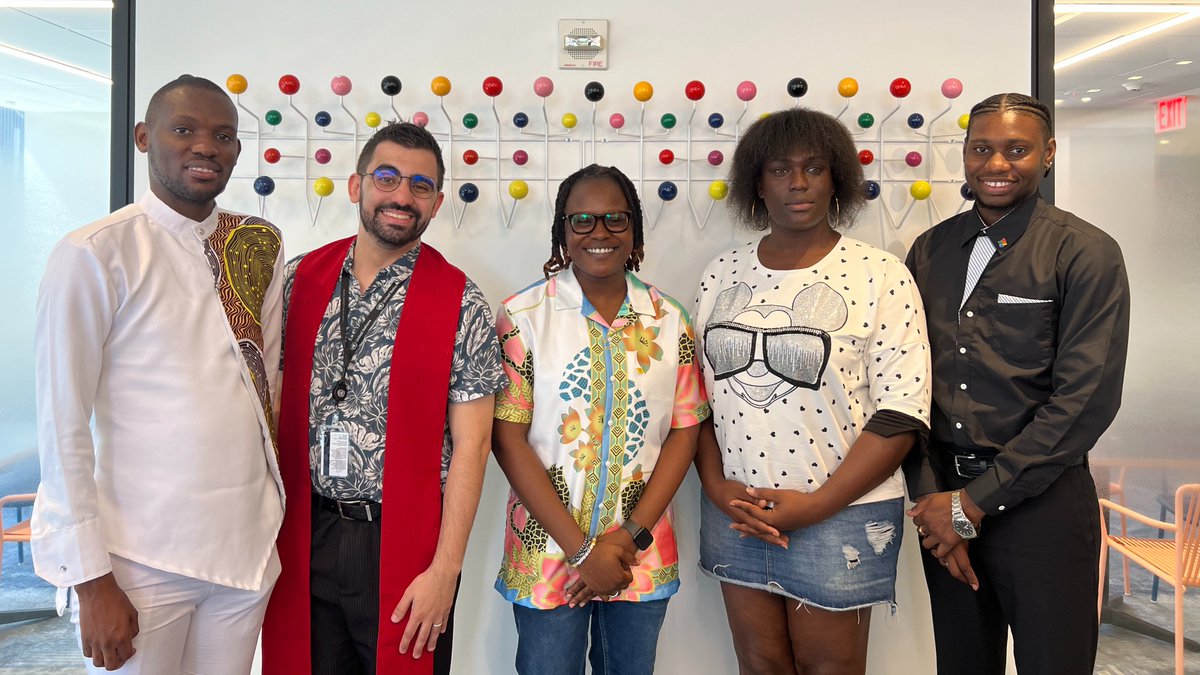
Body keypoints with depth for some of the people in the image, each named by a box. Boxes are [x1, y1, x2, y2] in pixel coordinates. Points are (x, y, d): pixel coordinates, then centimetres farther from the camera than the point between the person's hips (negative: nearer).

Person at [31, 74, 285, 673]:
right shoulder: (92, 255, -9)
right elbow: (61, 426, -9)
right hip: (144, 558, -4)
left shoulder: (261, 247, 4)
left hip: (250, 547, 4)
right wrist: (91, 579, -9)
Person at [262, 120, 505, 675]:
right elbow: (272, 406, 7)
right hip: (304, 539, 3)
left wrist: (445, 570, -12)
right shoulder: (299, 280, 3)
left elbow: (470, 445, -9)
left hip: (404, 543, -3)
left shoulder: (461, 305, -7)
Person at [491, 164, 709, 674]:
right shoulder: (523, 316, -8)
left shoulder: (669, 320, 1)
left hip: (644, 556, 3)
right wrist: (581, 550, -13)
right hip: (548, 552, -2)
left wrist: (632, 536, -9)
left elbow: (684, 433, 1)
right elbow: (508, 439, -11)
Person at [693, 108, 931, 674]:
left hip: (841, 513, -3)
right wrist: (716, 486, -4)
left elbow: (901, 414, -11)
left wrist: (816, 506, -14)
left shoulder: (880, 275, -7)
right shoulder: (724, 272, 5)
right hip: (734, 511, 4)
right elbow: (696, 392, 8)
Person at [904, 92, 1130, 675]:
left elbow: (1086, 399, -14)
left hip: (1039, 501, -3)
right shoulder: (931, 249, 5)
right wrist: (931, 497, -5)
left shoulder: (1086, 254, -6)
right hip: (943, 497, 4)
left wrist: (974, 502, -14)